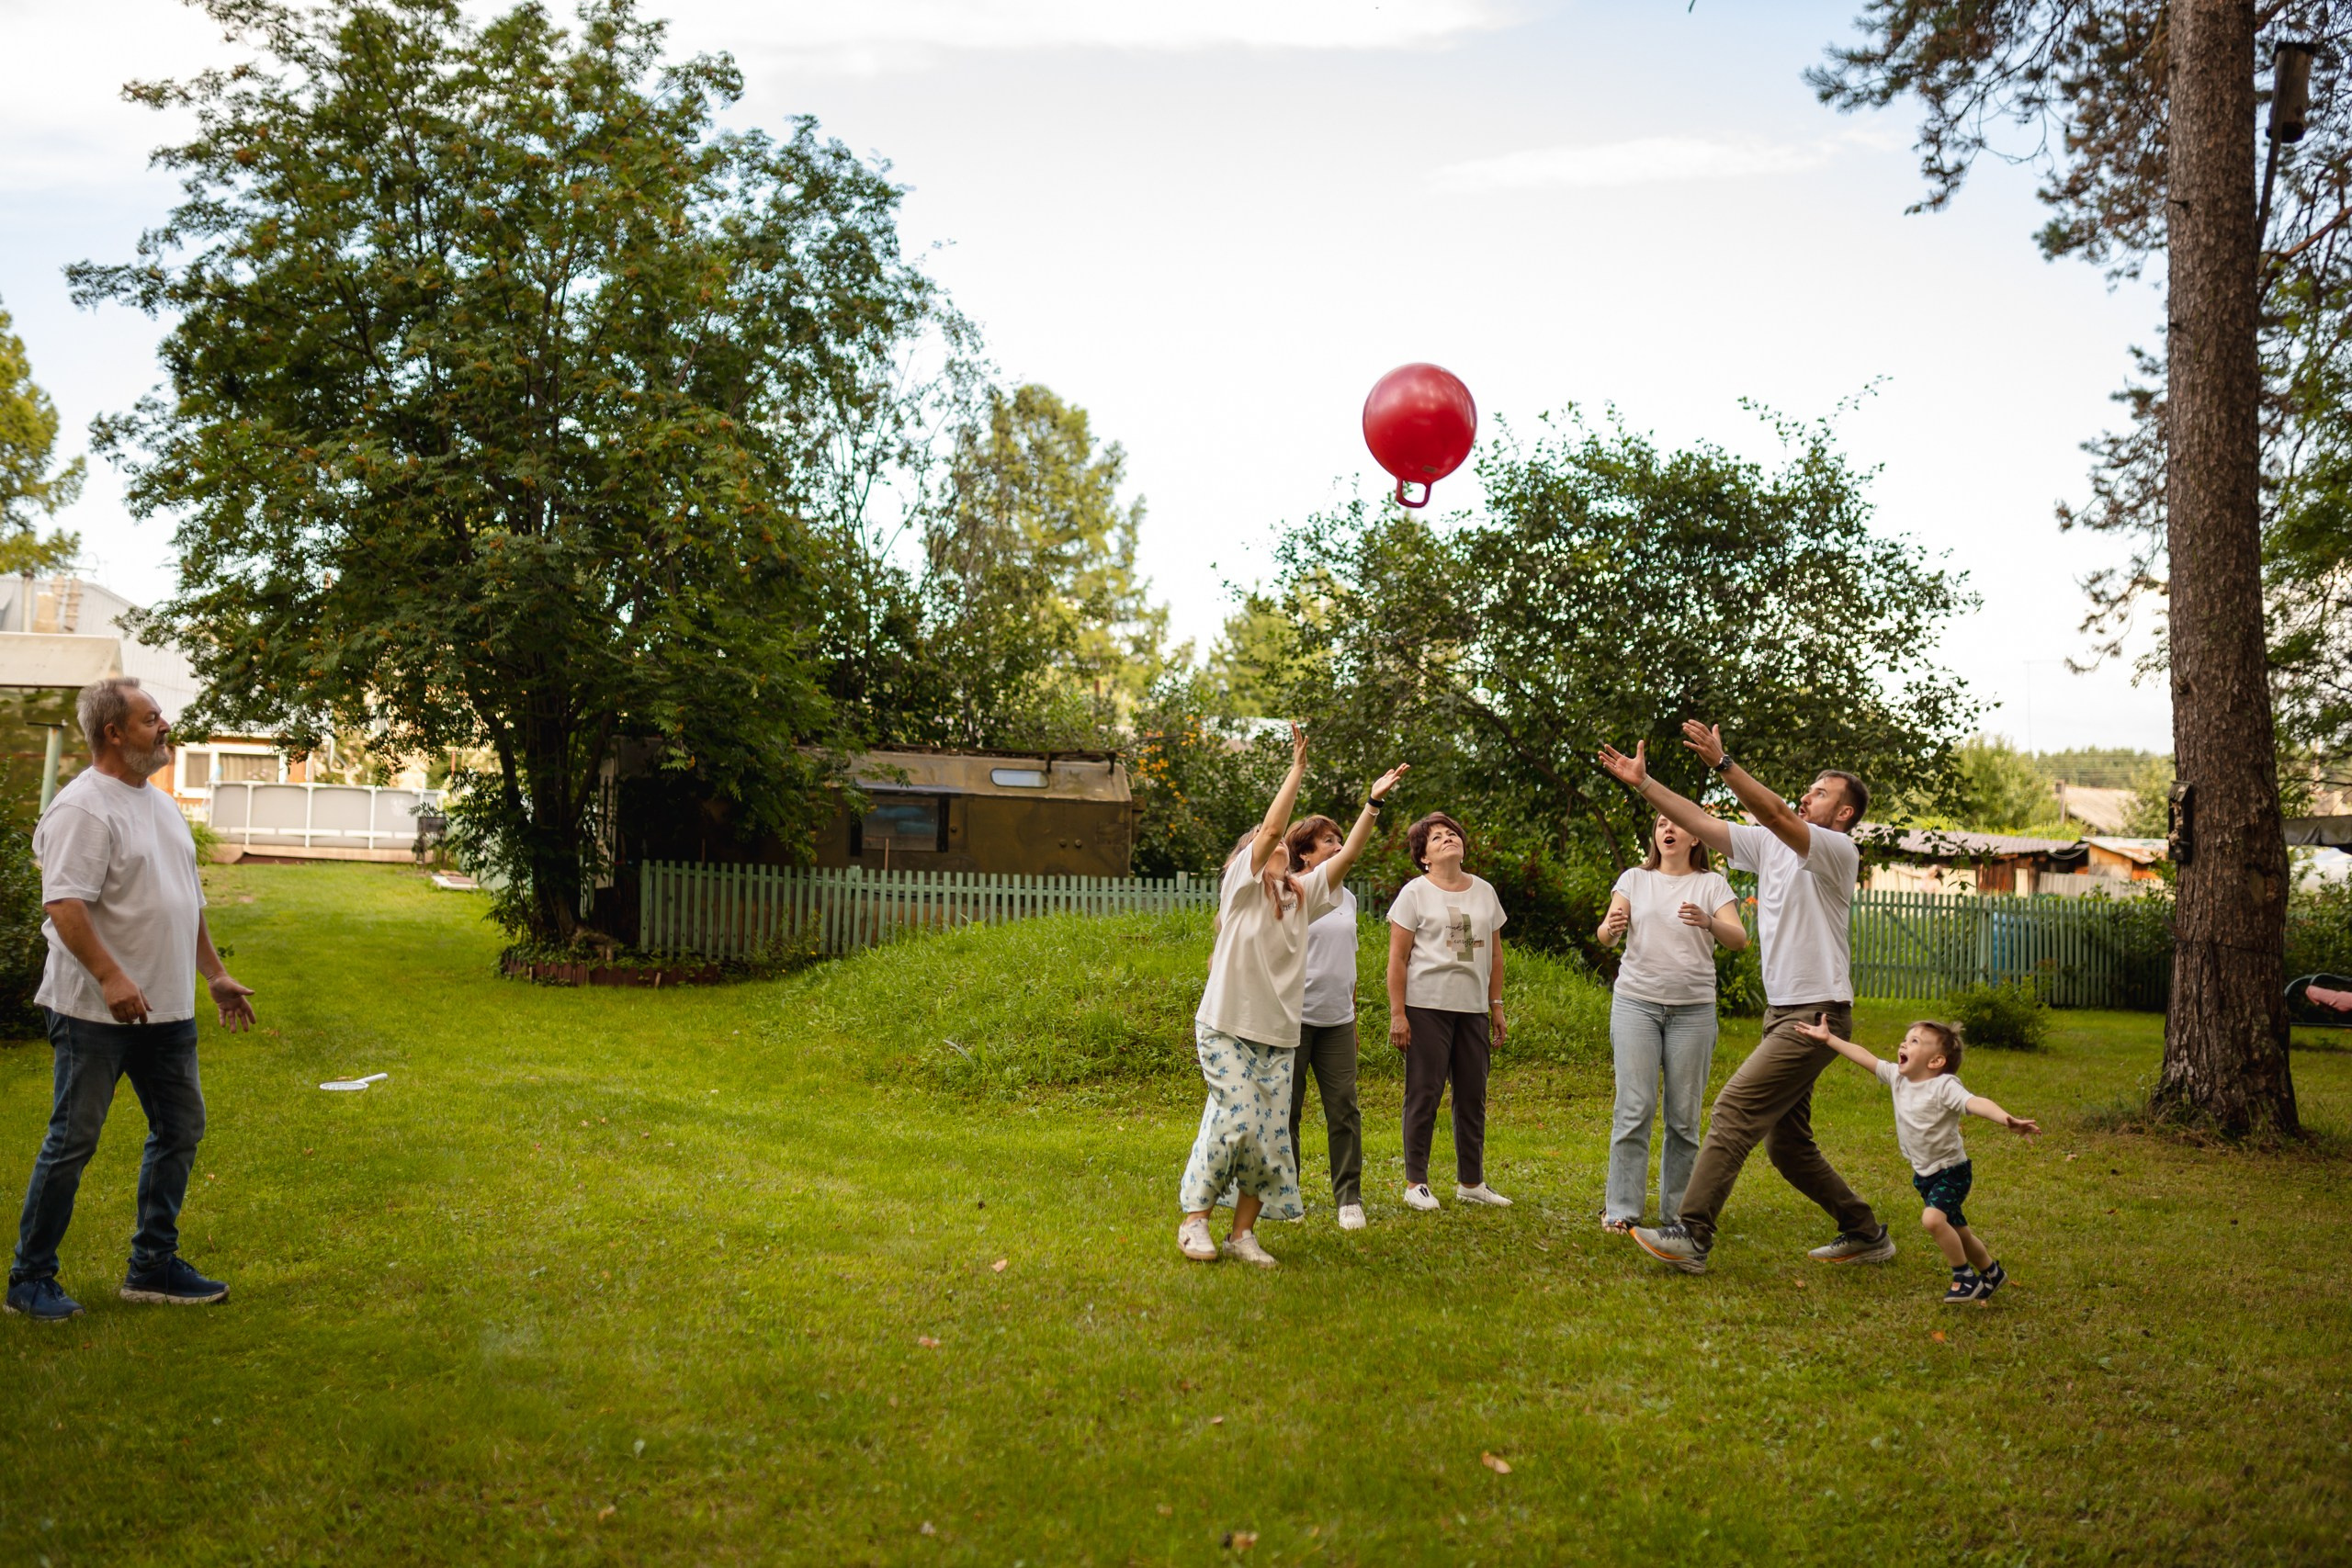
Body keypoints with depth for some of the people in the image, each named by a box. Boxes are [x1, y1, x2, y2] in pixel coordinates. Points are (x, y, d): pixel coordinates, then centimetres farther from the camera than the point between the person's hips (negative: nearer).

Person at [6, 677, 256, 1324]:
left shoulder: (162, 804, 15)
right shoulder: (83, 808, -13)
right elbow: (64, 904, -23)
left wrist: (215, 973, 19)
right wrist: (110, 978, -30)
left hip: (167, 1010, 9)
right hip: (96, 1012, -9)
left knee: (180, 1129, 11)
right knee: (72, 1142, 0)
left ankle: (153, 1265, 21)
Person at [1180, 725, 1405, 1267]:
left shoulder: (1301, 894, 13)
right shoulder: (1242, 885, -2)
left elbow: (1346, 857, 5)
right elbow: (1271, 826, -14)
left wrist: (1372, 804, -2)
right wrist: (1297, 768, -14)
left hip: (1279, 1036, 6)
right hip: (1228, 1027, -6)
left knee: (1272, 1133, 0)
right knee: (1237, 1122, -14)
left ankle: (1243, 1232, 9)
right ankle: (1194, 1220, 0)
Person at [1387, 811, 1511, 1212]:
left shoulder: (1484, 891, 12)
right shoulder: (1415, 893, -2)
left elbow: (1494, 953, 17)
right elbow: (1397, 958, -5)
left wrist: (1496, 1006, 13)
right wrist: (1397, 1013, -10)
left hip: (1473, 1009, 5)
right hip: (1427, 1007, -5)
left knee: (1473, 1096, 9)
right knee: (1424, 1095, -1)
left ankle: (1471, 1182, 21)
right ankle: (1416, 1183, 8)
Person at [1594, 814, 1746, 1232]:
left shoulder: (1712, 884, 7)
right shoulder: (1634, 879, 9)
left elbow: (1739, 940, -6)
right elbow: (1606, 935, 0)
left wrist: (1708, 922, -28)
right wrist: (1611, 927, -25)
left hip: (1693, 1009, 0)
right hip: (1636, 1002, 0)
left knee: (1685, 1115, 3)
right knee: (1634, 1108, -6)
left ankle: (1677, 1210, 14)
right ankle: (1620, 1209, 0)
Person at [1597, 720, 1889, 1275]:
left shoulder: (1839, 851, -10)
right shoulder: (1771, 845, 13)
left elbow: (1776, 814, -26)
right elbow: (1702, 823, 8)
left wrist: (1723, 762, -33)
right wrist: (1642, 783, 0)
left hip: (1817, 1016, -9)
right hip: (1782, 1013, 9)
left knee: (1735, 1109, -16)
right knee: (1786, 1143, 13)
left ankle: (1690, 1236, -16)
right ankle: (1865, 1233, 28)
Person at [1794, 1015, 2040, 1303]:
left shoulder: (1944, 1086, -25)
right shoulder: (1897, 1077, -4)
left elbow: (1975, 1103, -41)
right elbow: (1865, 1058, 4)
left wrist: (2007, 1120, -57)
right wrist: (1829, 1038, 4)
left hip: (1951, 1171, -8)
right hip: (1924, 1174, 8)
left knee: (1933, 1218, -28)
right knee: (1957, 1232, 20)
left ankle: (1965, 1277, -9)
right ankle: (1991, 1272, 43)